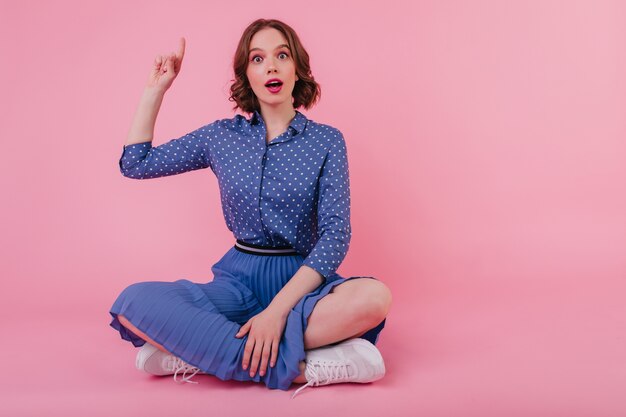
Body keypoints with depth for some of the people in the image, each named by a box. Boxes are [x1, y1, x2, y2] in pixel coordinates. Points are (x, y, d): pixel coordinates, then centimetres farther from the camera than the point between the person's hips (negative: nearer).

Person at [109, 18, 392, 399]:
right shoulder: (222, 136, 6)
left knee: (374, 297, -35)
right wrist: (155, 90, 6)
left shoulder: (327, 140, -2)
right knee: (134, 302, -27)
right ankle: (297, 366, -31)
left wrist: (277, 310, -23)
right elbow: (136, 164, 14)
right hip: (239, 280, 2)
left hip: (302, 279, -1)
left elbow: (336, 234, -11)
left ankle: (203, 351, -29)